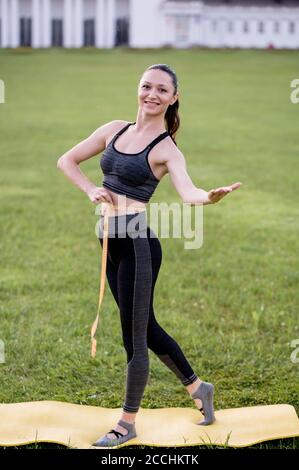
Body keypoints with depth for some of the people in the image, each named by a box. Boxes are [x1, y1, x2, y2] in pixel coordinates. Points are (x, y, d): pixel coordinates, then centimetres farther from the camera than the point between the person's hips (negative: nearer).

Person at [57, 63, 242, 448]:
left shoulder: (167, 150, -8)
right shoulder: (115, 130, 9)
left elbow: (188, 193, -26)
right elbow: (66, 160, 17)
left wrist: (211, 197, -48)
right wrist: (90, 190, 1)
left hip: (137, 241, -7)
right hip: (111, 240, 7)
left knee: (134, 335, 2)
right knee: (145, 327, 18)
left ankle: (127, 423, 17)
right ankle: (197, 387, 37)